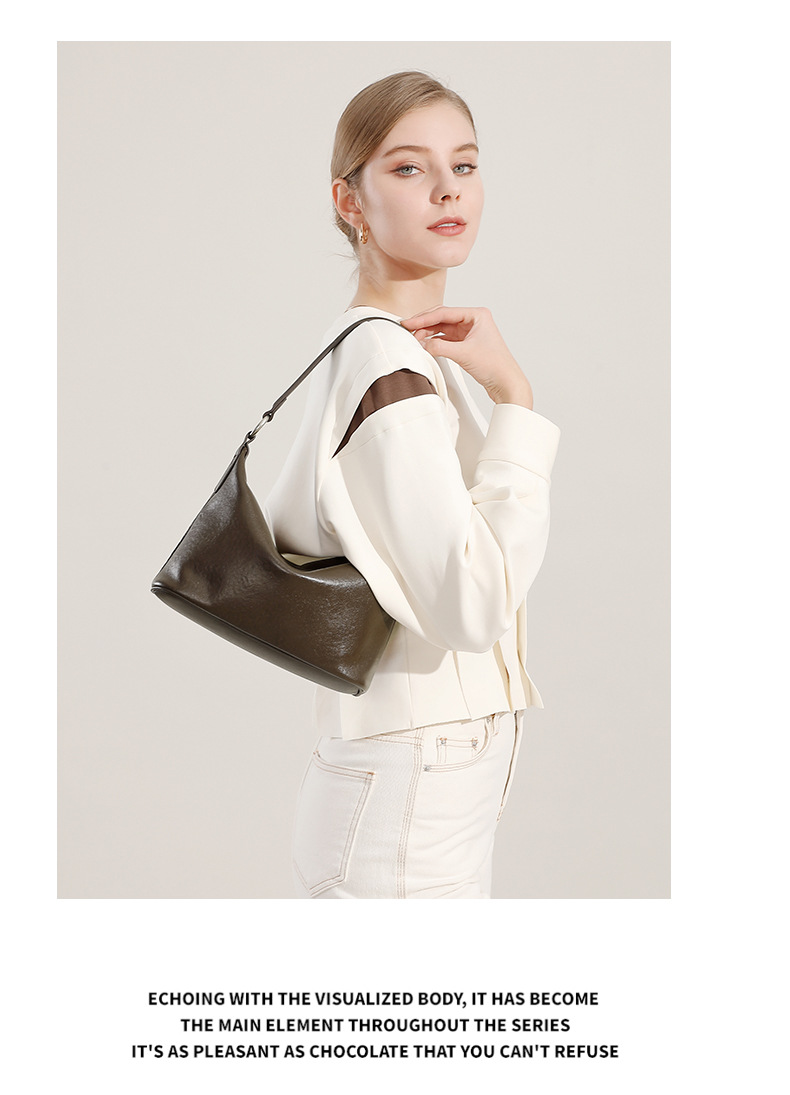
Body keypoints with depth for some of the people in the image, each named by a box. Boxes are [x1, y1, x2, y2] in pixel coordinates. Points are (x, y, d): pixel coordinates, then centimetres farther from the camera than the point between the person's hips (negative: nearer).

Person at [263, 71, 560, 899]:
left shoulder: (361, 349, 10)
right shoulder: (393, 367, -19)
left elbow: (277, 538, 14)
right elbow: (477, 605, -26)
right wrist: (514, 401, -21)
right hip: (409, 799, -9)